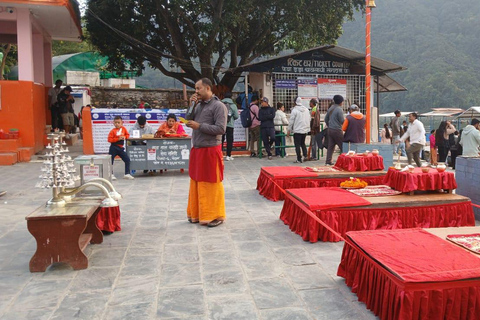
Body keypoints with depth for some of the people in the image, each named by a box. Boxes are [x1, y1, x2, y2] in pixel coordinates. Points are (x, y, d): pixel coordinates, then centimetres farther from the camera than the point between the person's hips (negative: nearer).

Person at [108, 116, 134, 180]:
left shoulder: (124, 128, 1)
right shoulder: (113, 131, -11)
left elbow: (127, 135, 13)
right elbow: (109, 139, -16)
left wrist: (124, 137, -9)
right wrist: (118, 139, -22)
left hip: (121, 148, 4)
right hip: (113, 148, -4)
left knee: (127, 160, 2)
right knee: (110, 161, -1)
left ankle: (127, 174, 11)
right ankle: (111, 175, 11)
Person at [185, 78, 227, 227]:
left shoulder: (218, 106, -10)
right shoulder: (199, 105, 10)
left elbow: (221, 129, -17)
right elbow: (188, 122, 9)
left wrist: (199, 126, -15)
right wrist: (192, 106, -2)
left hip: (210, 150, -7)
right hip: (196, 149, 7)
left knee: (211, 184, 1)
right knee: (196, 182, 14)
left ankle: (215, 216, 13)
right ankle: (197, 213, 26)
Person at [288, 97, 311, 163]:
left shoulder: (294, 110, -12)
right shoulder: (306, 109, 7)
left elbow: (291, 121, -11)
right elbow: (309, 120, 12)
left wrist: (289, 130, -2)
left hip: (297, 130, -6)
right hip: (305, 130, 6)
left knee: (297, 145, 2)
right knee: (303, 143, 22)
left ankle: (299, 159, 2)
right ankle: (305, 155, 9)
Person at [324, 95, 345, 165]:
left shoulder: (330, 108, 10)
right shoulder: (339, 109, -13)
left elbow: (326, 119, 16)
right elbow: (342, 121, -13)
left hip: (330, 130, 8)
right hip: (337, 130, -8)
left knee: (330, 146, 8)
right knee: (342, 146, 1)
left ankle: (328, 161, 5)